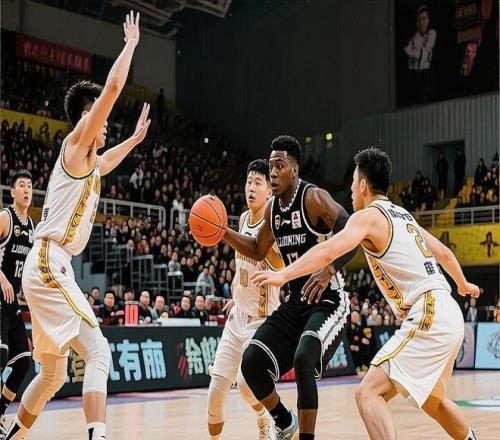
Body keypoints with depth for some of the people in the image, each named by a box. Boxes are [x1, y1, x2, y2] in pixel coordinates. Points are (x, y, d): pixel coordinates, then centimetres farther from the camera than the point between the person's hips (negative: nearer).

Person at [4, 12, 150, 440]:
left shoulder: (87, 159, 21)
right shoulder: (77, 142, -3)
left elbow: (105, 164, 48)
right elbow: (113, 87, -10)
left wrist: (135, 139, 50)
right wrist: (131, 43, 2)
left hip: (49, 268, 10)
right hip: (49, 264, -10)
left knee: (54, 373, 16)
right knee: (98, 353, -18)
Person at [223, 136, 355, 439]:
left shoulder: (314, 198, -16)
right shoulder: (273, 208, 7)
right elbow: (258, 251, 21)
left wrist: (329, 270, -36)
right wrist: (223, 232, 7)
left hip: (329, 302, -8)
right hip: (295, 303, 8)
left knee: (303, 360, -31)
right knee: (252, 362, -3)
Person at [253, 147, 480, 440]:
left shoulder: (368, 216, -5)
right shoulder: (403, 215, 20)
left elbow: (328, 251, -21)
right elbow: (443, 253, 30)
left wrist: (283, 276, -22)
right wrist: (463, 284, 48)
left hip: (428, 317, -9)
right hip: (449, 316, 9)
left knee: (369, 393, -15)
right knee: (431, 399, 29)